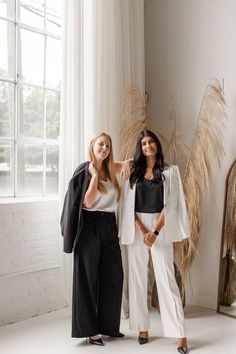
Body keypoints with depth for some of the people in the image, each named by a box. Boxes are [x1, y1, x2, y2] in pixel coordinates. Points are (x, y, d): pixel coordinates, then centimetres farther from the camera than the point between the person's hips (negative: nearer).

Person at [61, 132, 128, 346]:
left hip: (109, 227, 6)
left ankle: (108, 325, 23)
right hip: (90, 227, -6)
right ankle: (89, 329, 12)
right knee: (88, 277, 2)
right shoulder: (84, 170, -6)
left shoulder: (110, 169, 11)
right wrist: (94, 175, -15)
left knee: (113, 276, 8)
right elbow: (87, 202, -14)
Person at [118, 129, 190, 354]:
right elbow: (128, 205, 2)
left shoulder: (170, 171, 4)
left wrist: (155, 232, -12)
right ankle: (142, 328, 16)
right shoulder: (133, 173, 8)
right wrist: (142, 231, -10)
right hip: (136, 230, 3)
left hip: (160, 229, -2)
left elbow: (170, 205, -3)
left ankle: (180, 334, -2)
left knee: (166, 280, -6)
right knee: (138, 280, 5)